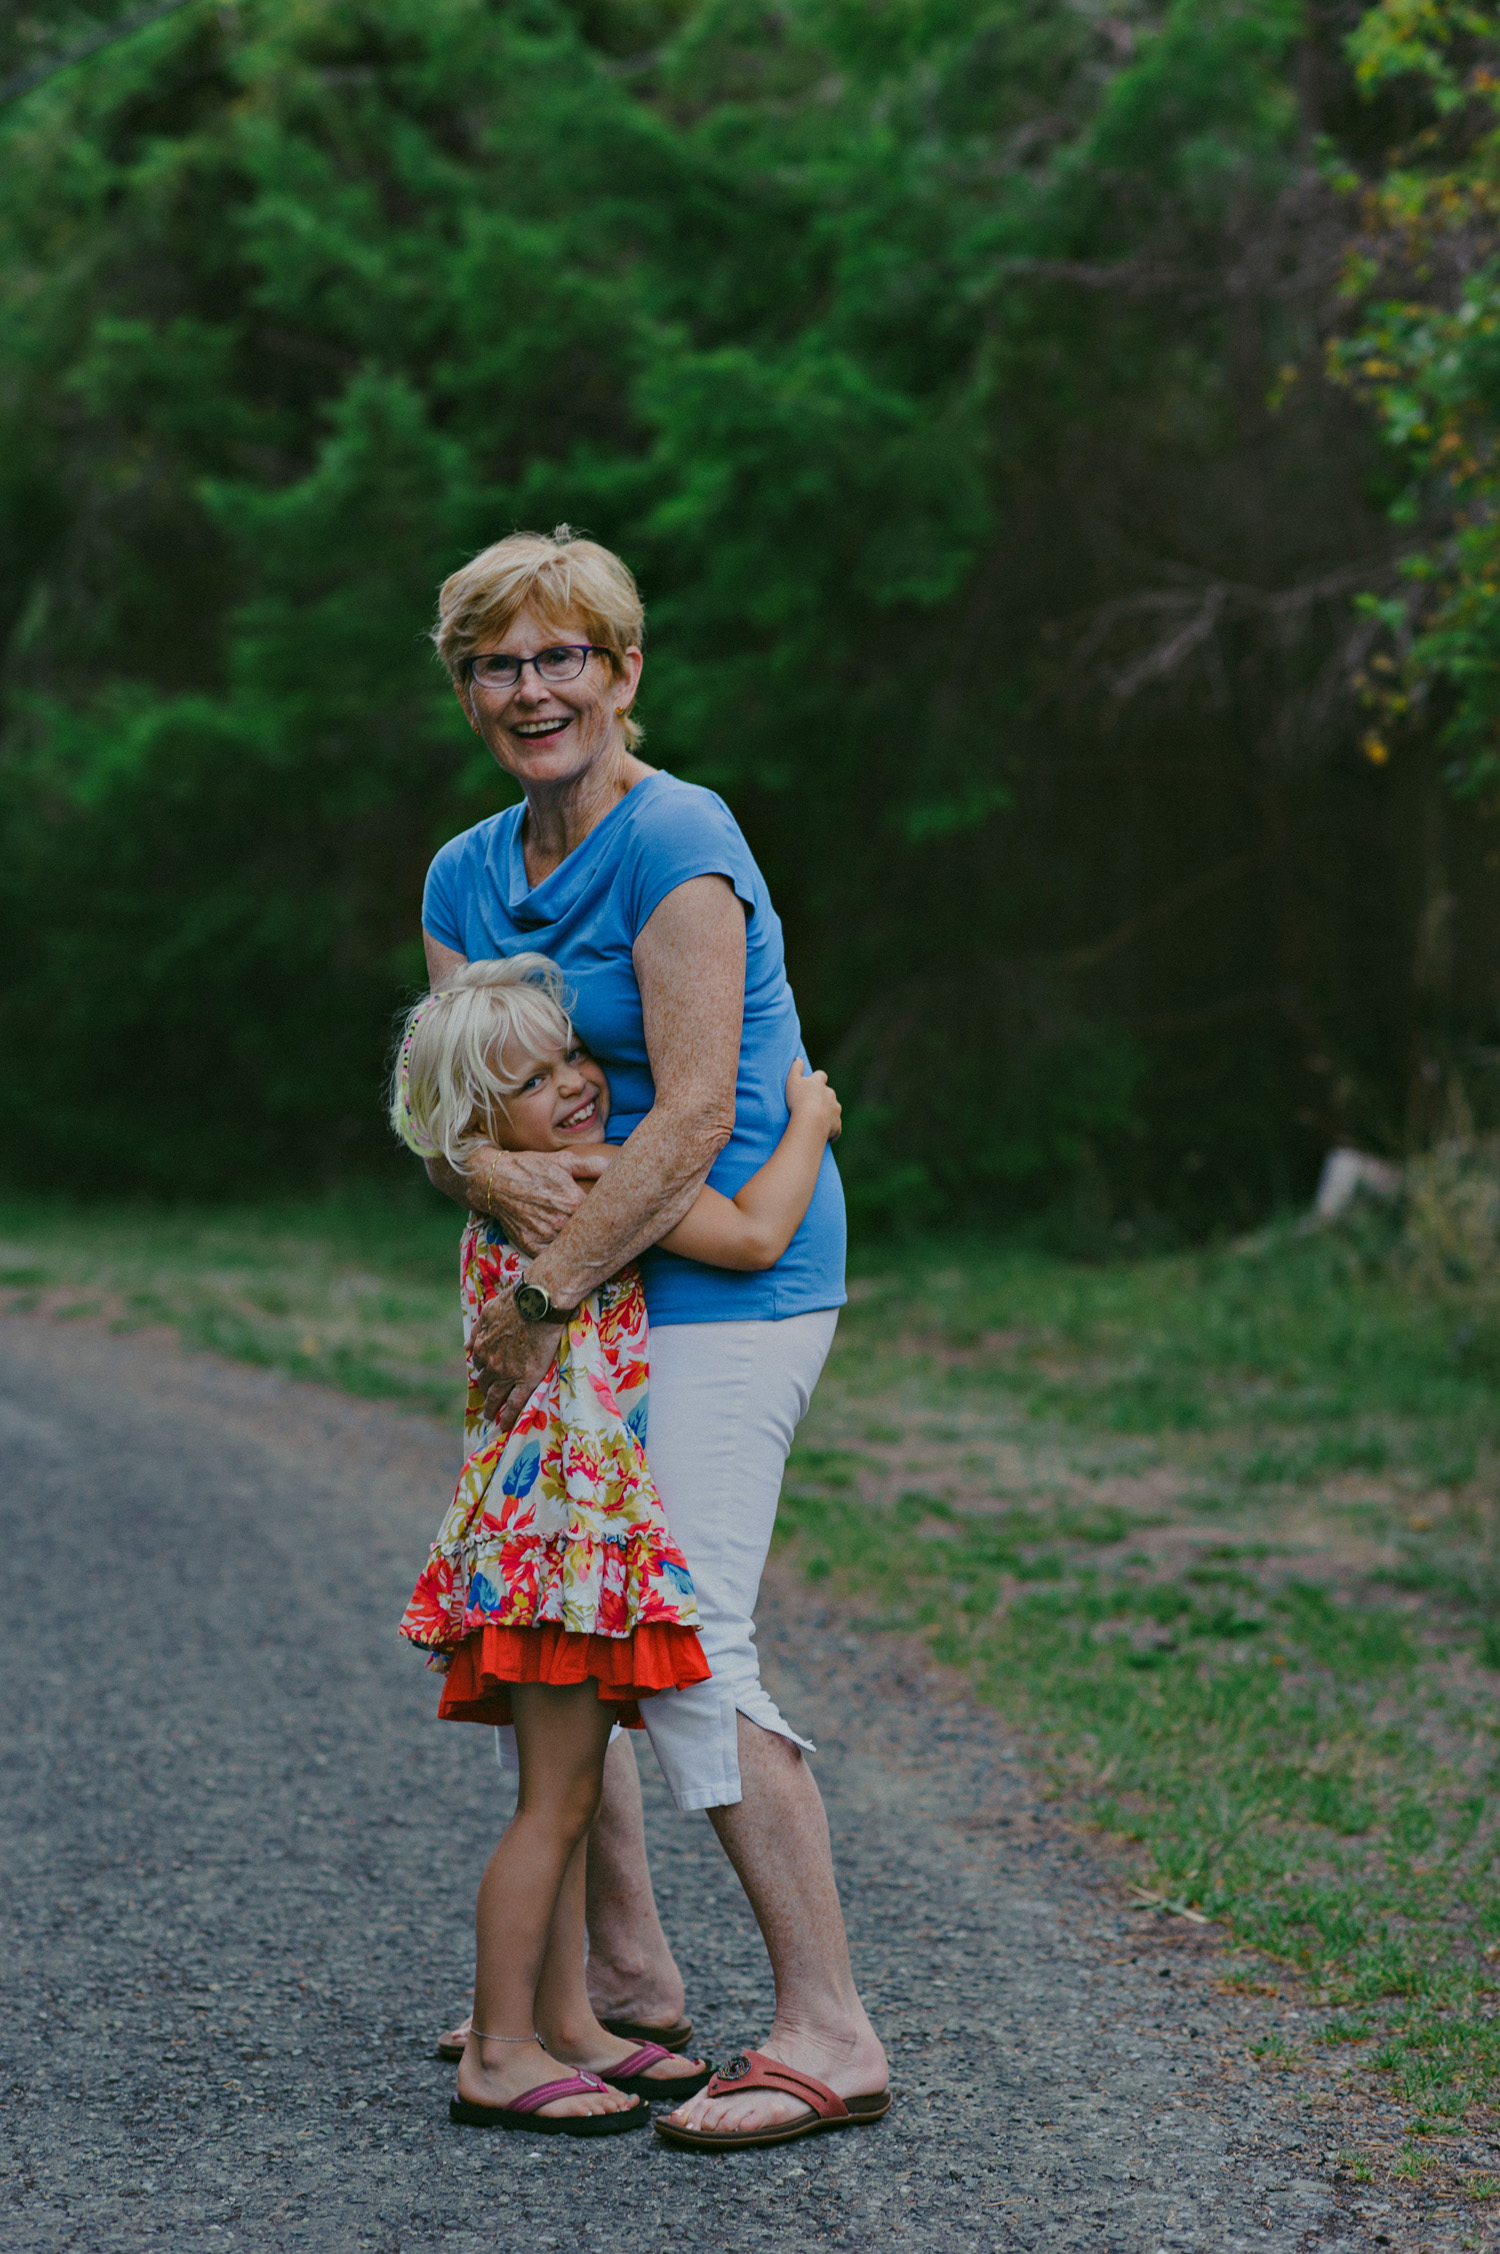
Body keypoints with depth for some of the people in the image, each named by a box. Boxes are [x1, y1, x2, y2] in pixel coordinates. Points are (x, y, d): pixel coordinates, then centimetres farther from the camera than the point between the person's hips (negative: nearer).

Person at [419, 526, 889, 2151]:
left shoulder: (677, 844, -14)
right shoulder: (464, 877, 11)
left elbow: (695, 1116, -20)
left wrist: (549, 1295, -19)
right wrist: (491, 1170, -18)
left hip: (715, 1278, -9)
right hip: (578, 1287, 9)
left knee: (688, 1648, -14)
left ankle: (830, 2036, -7)